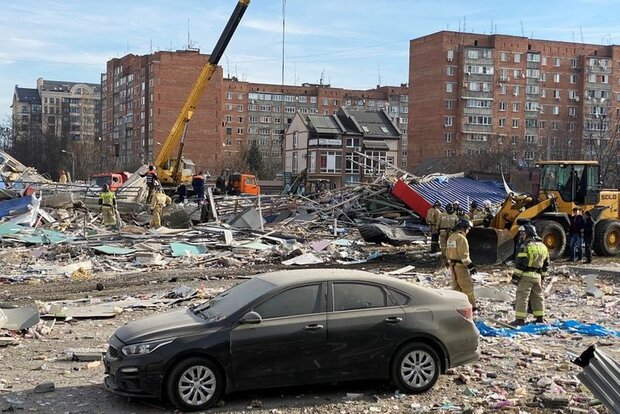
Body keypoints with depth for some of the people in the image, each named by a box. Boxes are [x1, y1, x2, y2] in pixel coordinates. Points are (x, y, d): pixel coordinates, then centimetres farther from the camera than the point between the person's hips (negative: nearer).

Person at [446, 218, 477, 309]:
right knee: (468, 287, -2)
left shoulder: (451, 237, 12)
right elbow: (464, 255, -20)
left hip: (452, 266, 9)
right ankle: (471, 306, 2)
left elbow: (448, 253, 16)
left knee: (456, 286, 15)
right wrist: (470, 265, -16)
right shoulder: (461, 238, -17)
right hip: (460, 266, -9)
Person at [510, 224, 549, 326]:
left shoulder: (526, 247, -13)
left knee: (522, 297, -5)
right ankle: (540, 318, 20)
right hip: (537, 276, 8)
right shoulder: (543, 247, 14)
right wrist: (542, 277, 24)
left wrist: (515, 277, -12)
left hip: (526, 275, -8)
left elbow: (520, 264, -16)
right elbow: (546, 264, 18)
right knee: (538, 297, 16)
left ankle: (520, 319, -8)